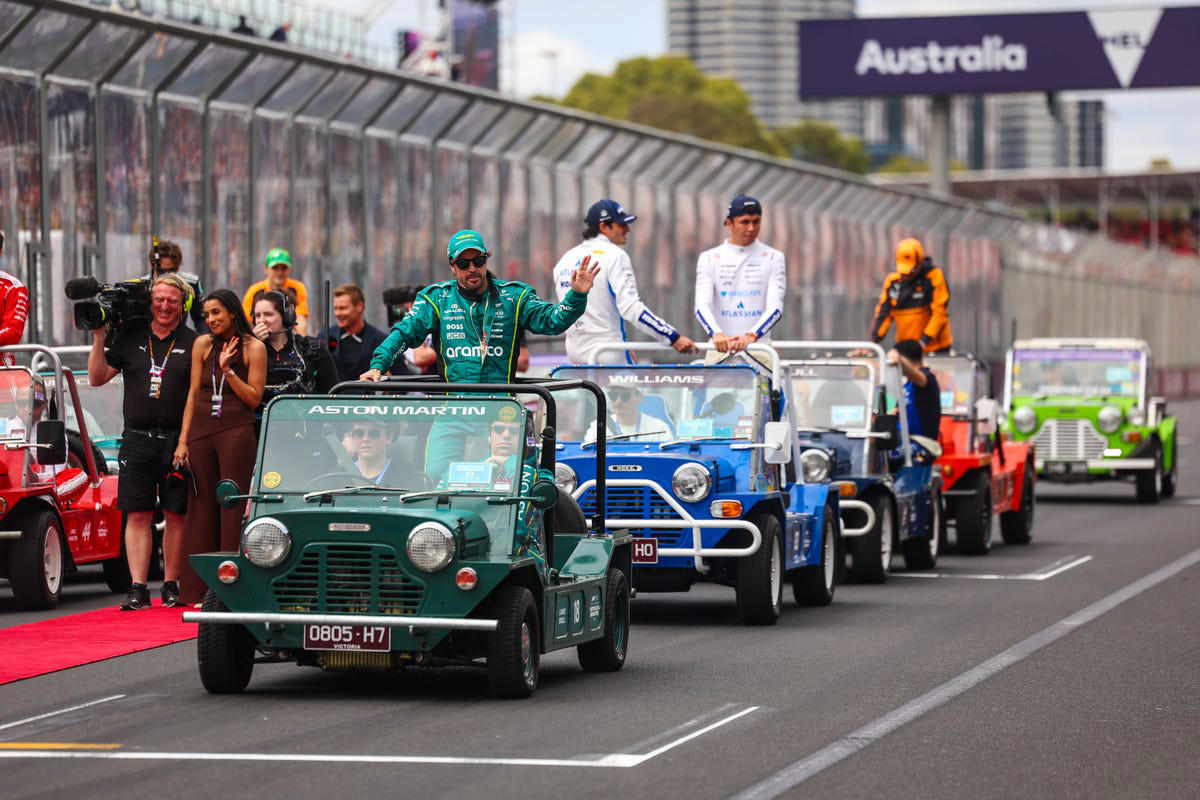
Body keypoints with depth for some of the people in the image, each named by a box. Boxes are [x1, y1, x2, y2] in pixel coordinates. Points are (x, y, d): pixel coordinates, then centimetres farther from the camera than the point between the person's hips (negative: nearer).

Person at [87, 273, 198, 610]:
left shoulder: (192, 343, 3)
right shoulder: (130, 337, 10)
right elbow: (97, 378, 12)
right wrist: (98, 337, 1)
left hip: (177, 440, -2)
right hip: (137, 439, 2)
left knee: (176, 515, 2)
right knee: (137, 515, -2)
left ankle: (171, 586, 11)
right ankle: (138, 589, -3)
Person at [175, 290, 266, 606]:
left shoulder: (253, 348, 1)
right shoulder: (203, 345, 11)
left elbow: (254, 398, -3)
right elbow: (193, 393, 12)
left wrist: (227, 369, -13)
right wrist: (183, 440, 7)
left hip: (236, 433, -4)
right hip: (201, 433, 4)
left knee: (232, 508, -6)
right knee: (201, 507, 3)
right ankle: (198, 589, 7)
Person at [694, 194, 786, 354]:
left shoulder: (773, 258, 7)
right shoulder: (709, 258, 7)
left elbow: (775, 307, -6)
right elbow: (702, 305, -6)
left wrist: (752, 335, -25)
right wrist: (717, 334, -27)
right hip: (720, 350, 0)